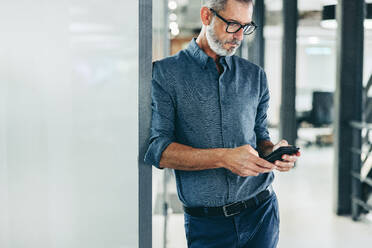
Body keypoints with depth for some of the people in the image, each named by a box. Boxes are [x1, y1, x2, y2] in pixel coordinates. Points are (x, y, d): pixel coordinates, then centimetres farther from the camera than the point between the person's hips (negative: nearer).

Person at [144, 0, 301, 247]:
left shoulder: (255, 75, 10)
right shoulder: (165, 73, -5)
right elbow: (156, 149, -14)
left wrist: (273, 151, -8)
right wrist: (224, 158, -24)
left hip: (262, 212, 4)